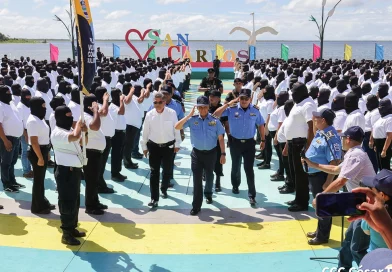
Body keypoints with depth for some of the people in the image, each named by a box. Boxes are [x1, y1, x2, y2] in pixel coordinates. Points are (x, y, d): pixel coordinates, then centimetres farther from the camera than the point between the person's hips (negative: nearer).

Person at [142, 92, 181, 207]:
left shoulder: (172, 113, -10)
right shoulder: (149, 114, -7)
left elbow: (176, 129, -2)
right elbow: (145, 131, 1)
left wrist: (177, 144, 1)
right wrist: (144, 146, 5)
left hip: (169, 146, 0)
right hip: (154, 146, 0)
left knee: (167, 170, 16)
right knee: (154, 172, 0)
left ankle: (164, 189, 42)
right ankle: (154, 198, 4)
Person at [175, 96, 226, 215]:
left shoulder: (215, 120, -6)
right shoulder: (192, 119, -6)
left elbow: (220, 138, -2)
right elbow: (177, 127, -14)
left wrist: (223, 154, -5)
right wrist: (189, 115, -20)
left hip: (211, 153, 1)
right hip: (197, 153, -1)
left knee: (209, 176, 20)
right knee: (197, 179, -2)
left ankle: (208, 194, 49)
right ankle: (196, 206, 5)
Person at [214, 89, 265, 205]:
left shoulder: (255, 110, -5)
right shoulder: (232, 109, -10)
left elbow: (261, 125, 6)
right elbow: (216, 114, -17)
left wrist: (263, 140, 9)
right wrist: (228, 104, -20)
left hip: (249, 143, -1)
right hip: (235, 142, 1)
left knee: (249, 168, -3)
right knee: (235, 166, 19)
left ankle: (252, 195, 3)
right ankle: (235, 186, 43)